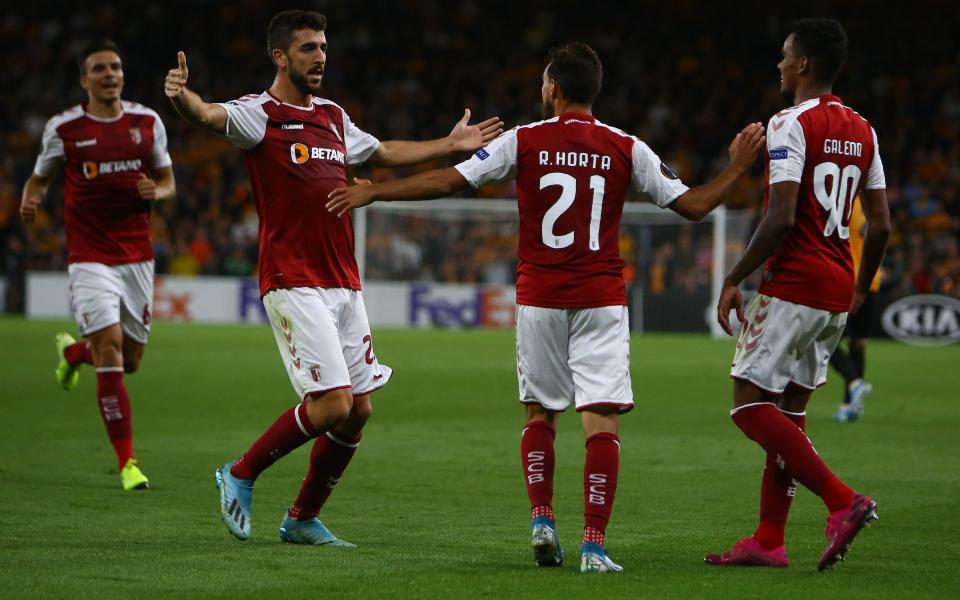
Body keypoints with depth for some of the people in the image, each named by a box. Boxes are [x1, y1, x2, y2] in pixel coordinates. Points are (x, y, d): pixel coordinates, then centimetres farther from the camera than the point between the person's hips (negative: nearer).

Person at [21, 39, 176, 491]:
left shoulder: (147, 122, 3)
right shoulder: (63, 128, -3)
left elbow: (168, 181, 13)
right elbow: (40, 178, 9)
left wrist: (155, 192, -11)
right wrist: (30, 200, -14)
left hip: (137, 255, 4)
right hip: (90, 258, -4)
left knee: (130, 359, 8)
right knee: (110, 344, -18)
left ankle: (73, 351, 45)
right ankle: (126, 462, -13)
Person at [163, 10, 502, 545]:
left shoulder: (333, 117, 17)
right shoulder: (261, 114, -6)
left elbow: (382, 153, 36)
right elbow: (209, 115, -29)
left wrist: (450, 144, 41)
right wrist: (183, 97, -51)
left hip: (345, 285, 8)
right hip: (294, 284, -8)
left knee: (357, 411, 5)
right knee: (332, 404, -16)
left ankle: (303, 519, 20)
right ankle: (241, 476, 4)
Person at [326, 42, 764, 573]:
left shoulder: (524, 141, -2)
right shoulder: (626, 149, 0)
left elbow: (446, 182, -4)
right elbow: (692, 205, 3)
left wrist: (372, 192, 5)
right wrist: (737, 167, 18)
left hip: (539, 299, 1)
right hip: (602, 300, -1)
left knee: (540, 414, 18)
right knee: (601, 421, -4)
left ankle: (542, 521, 8)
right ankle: (593, 545, -12)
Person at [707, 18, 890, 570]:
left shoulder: (791, 125, -12)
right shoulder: (862, 131, 13)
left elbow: (782, 218, -20)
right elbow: (882, 224, 14)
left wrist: (735, 279, -12)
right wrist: (861, 288, 26)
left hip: (793, 286, -8)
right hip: (838, 293, 8)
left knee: (751, 405, -6)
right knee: (789, 408, 12)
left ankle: (843, 500, -16)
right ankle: (769, 540, 12)